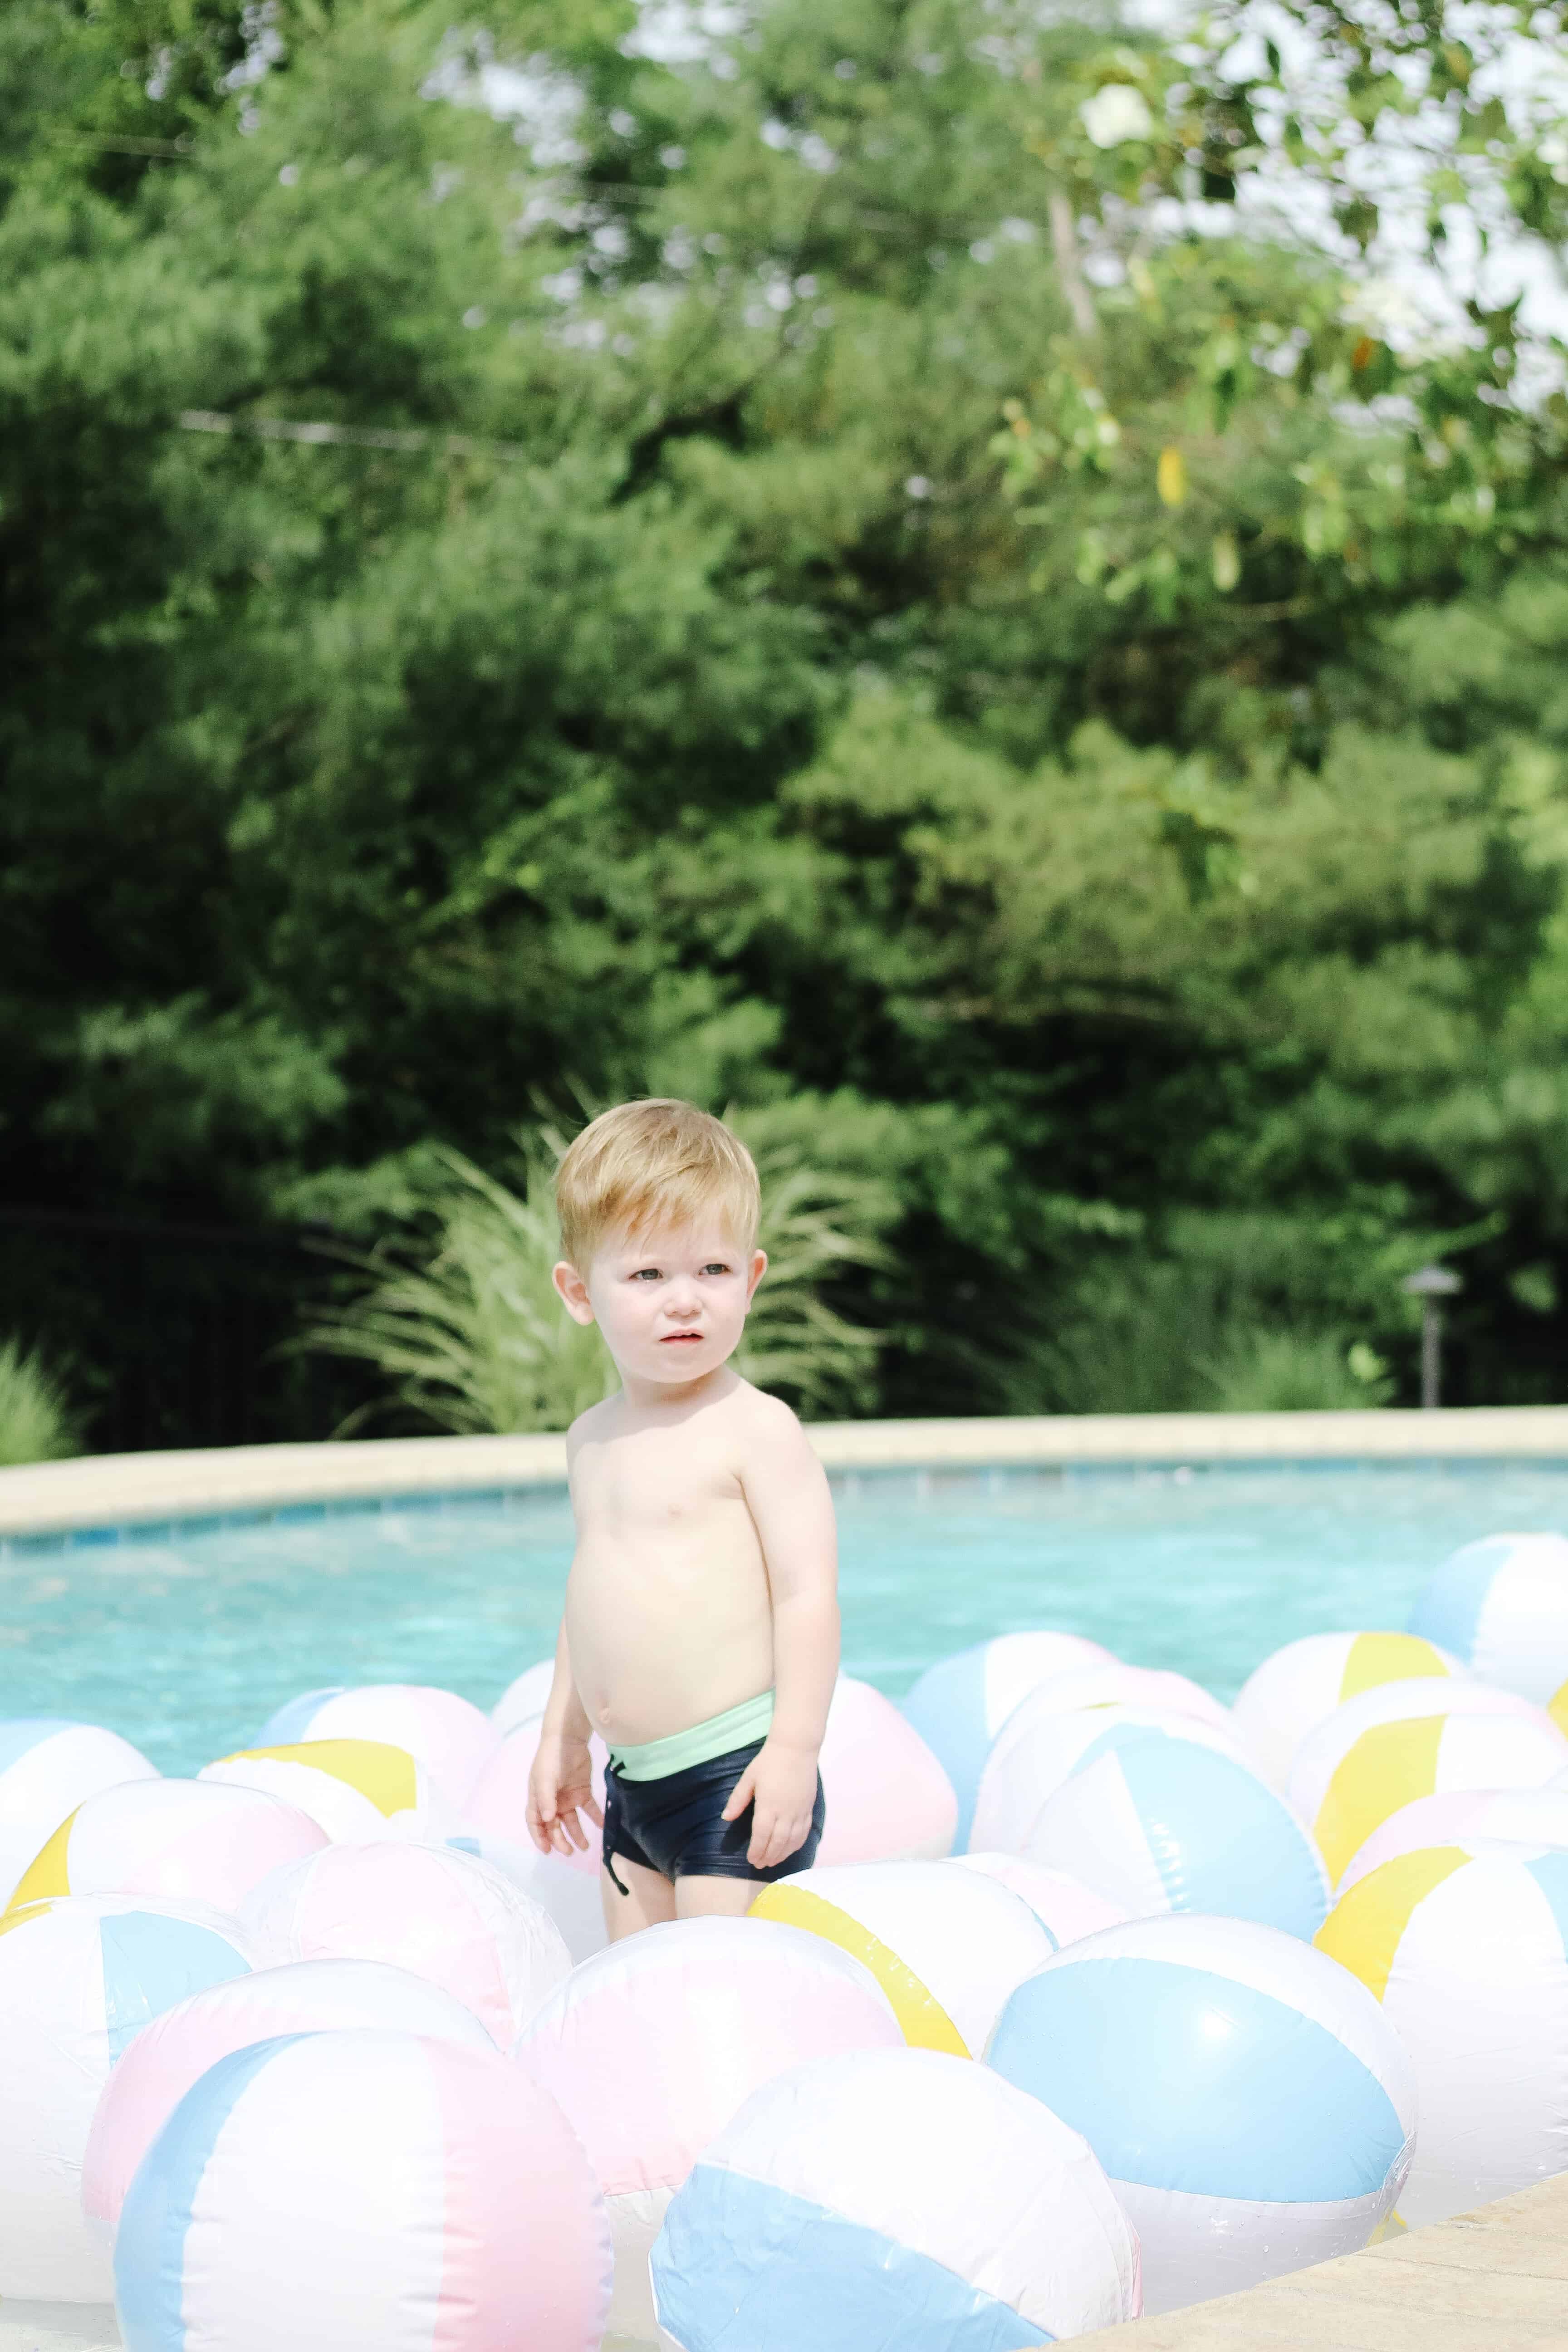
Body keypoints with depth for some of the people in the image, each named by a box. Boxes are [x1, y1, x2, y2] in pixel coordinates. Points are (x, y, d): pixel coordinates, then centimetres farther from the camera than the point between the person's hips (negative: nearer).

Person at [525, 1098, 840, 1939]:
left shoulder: (756, 1428, -10)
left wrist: (795, 1748, -20)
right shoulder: (592, 1438, 13)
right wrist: (561, 1737, 27)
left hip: (738, 1776, -8)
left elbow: (808, 1591, -14)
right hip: (631, 1783, 8)